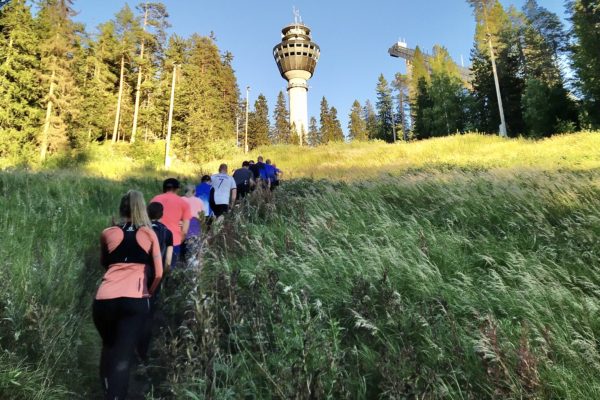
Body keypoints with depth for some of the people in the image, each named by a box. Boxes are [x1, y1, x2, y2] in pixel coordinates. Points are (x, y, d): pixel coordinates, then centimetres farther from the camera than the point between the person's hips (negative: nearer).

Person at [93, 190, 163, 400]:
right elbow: (159, 274, 6)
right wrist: (148, 293, 20)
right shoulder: (150, 235, 7)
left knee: (108, 348, 25)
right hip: (135, 300, -2)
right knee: (122, 355, 1)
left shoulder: (108, 233, 10)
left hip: (103, 300, 3)